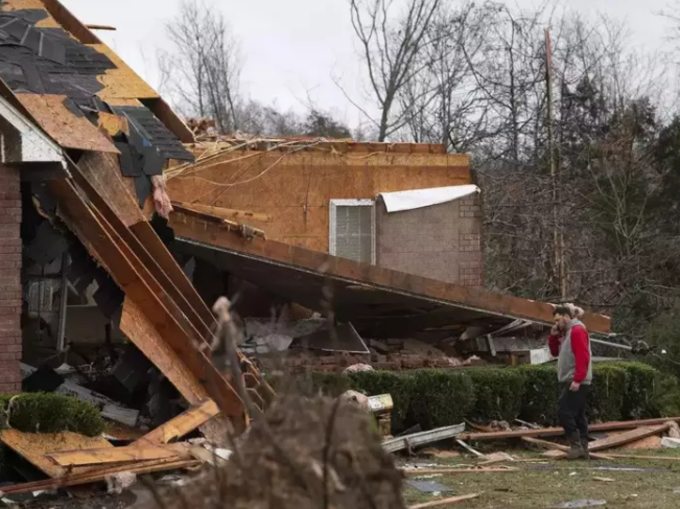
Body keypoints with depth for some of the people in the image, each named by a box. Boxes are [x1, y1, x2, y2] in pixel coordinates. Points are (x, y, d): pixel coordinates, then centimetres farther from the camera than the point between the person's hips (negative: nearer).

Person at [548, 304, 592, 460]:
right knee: (578, 415, 8)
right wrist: (553, 336, 7)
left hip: (576, 382, -10)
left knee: (564, 411, -15)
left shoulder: (577, 330, -12)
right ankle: (583, 449, 8)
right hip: (569, 381, 10)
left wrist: (577, 380, -25)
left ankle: (576, 445, -14)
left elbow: (582, 357, -20)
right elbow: (555, 352, 24)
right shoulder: (566, 332, 18)